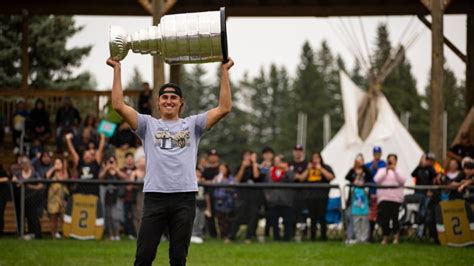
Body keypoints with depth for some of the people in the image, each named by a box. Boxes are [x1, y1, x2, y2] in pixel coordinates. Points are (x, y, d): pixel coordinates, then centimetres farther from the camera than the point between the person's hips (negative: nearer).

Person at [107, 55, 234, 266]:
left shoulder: (192, 125, 12)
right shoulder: (148, 124, 11)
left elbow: (224, 108, 4)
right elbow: (119, 105, 1)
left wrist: (224, 72, 2)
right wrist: (117, 69, 2)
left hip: (184, 198, 0)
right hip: (155, 196, 0)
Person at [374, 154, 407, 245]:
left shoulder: (398, 171, 15)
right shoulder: (381, 170, 18)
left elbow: (402, 180, -3)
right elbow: (377, 180, 2)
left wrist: (395, 171, -10)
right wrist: (386, 171, -7)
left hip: (396, 198, -1)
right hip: (383, 198, 1)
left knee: (394, 217, -10)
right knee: (384, 218, -4)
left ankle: (396, 236, 4)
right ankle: (385, 236, 6)